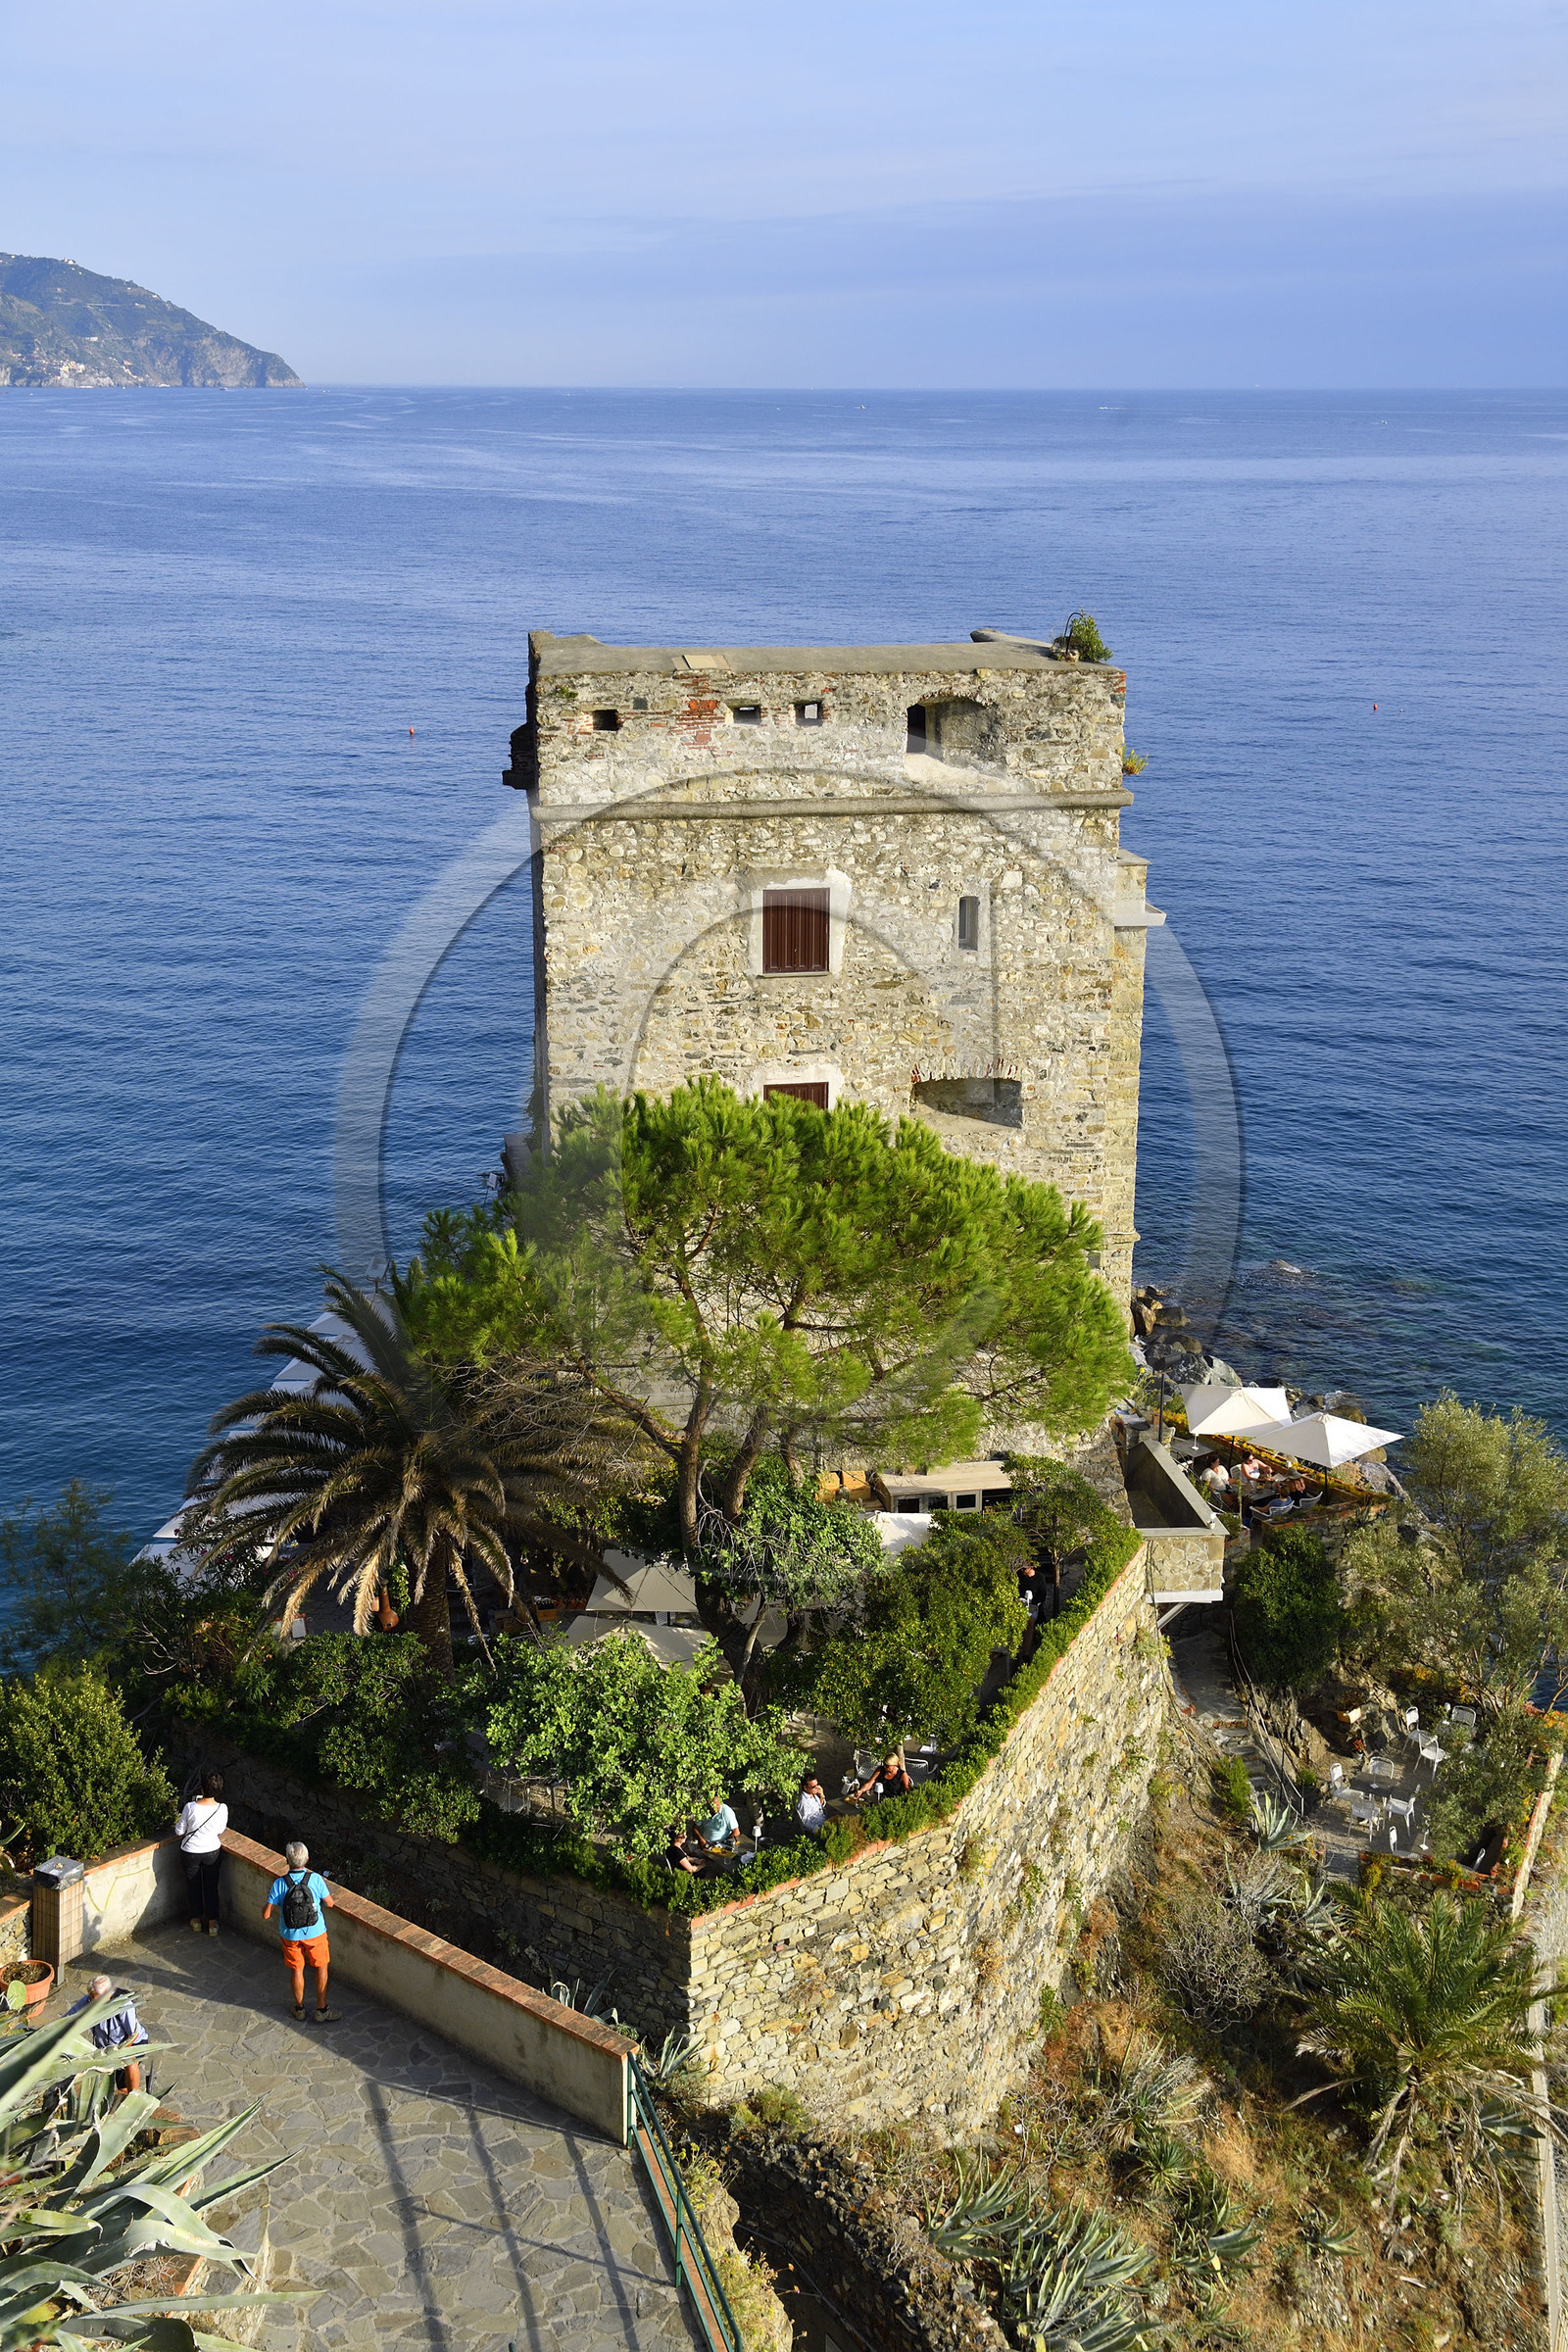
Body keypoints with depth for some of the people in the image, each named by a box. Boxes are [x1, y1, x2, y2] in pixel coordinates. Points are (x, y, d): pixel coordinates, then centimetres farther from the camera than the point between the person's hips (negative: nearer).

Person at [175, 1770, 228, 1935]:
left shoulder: (190, 1808, -24)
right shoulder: (222, 1809, -20)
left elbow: (179, 1831, -12)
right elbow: (220, 1830, -2)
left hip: (191, 1852, -1)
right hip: (212, 1852, 1)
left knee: (193, 1886, 21)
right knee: (211, 1887, 18)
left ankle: (196, 1921, 36)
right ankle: (212, 1923, 27)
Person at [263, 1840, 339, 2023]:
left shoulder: (279, 1884, -17)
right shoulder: (316, 1879, -18)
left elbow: (266, 1915, -14)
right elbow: (330, 1904, -5)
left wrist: (269, 1897, 6)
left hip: (290, 1936, 1)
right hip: (315, 1933, -1)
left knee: (297, 1970, 20)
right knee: (321, 1969, 17)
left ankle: (299, 2008, 36)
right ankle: (321, 2010, 25)